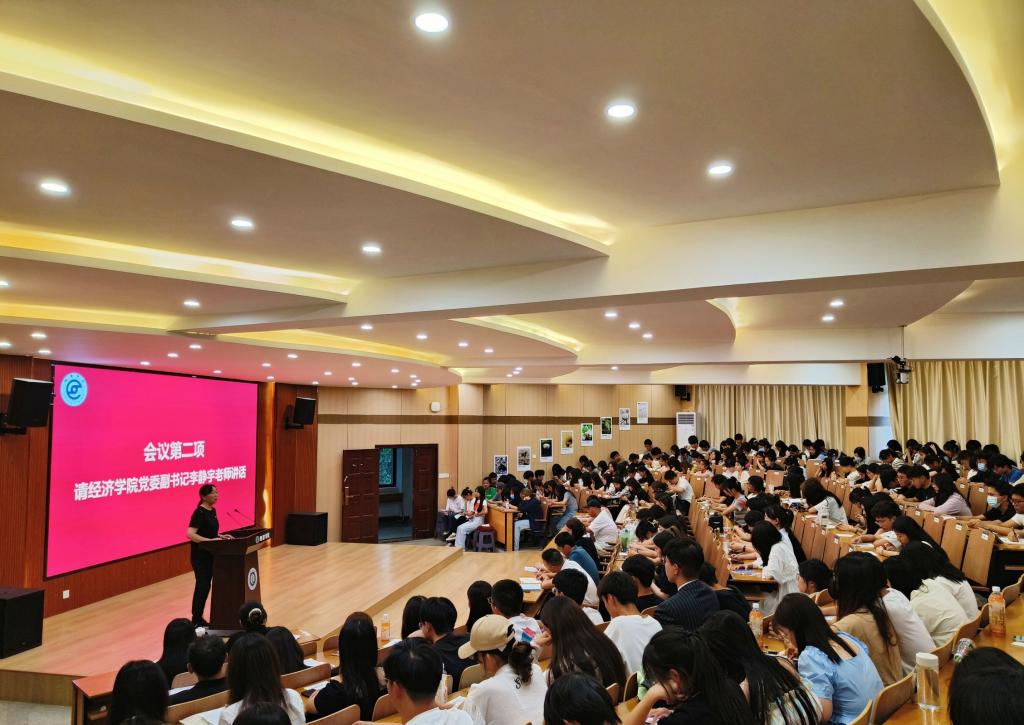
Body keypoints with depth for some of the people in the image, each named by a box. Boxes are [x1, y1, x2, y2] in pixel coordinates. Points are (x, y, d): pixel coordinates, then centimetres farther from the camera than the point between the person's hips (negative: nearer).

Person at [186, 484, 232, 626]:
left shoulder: (212, 511, 9)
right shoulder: (199, 513, -18)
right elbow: (190, 534, -27)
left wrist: (221, 536, 6)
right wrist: (210, 540, -30)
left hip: (210, 554, 9)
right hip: (200, 555, -9)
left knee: (205, 585, 13)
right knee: (203, 586, -4)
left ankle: (198, 618, 22)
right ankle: (196, 620, 6)